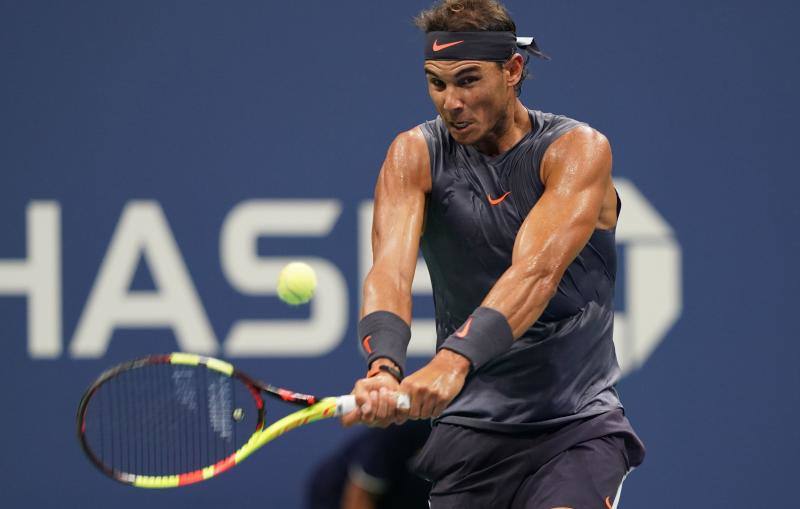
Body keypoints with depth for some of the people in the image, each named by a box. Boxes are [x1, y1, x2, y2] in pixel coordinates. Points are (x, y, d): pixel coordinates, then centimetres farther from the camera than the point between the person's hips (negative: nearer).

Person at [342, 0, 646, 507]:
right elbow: (390, 268, -20)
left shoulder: (579, 150, -12)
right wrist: (384, 365, -41)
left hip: (577, 423, -3)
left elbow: (536, 272, -28)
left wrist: (454, 360, -44)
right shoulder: (415, 155, -3)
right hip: (469, 428, 3)